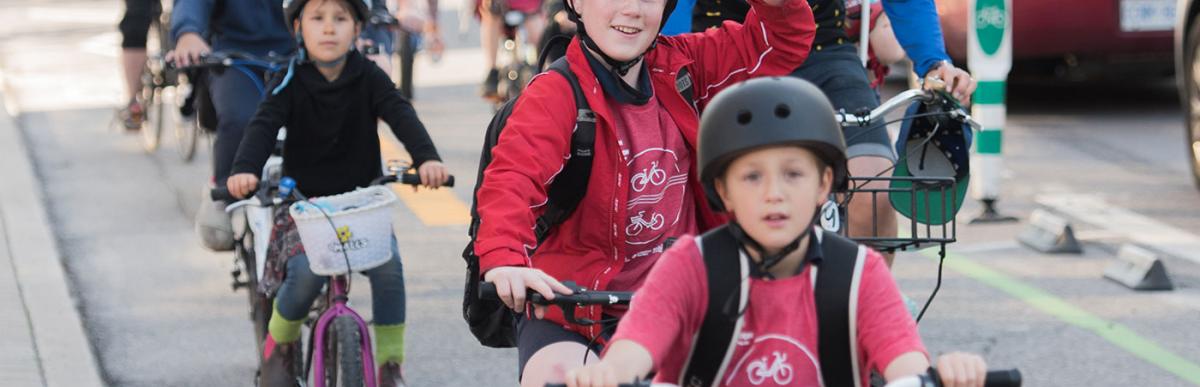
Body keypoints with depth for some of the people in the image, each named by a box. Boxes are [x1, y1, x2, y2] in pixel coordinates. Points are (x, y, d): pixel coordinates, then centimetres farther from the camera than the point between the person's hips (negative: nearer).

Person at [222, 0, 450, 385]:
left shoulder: (368, 76, -5)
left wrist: (426, 157, -39)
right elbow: (264, 125, -21)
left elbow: (401, 115, -19)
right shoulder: (292, 81, -8)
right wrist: (244, 170, -42)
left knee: (388, 265, -24)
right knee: (305, 273, -25)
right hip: (304, 197, -1)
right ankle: (279, 343, 8)